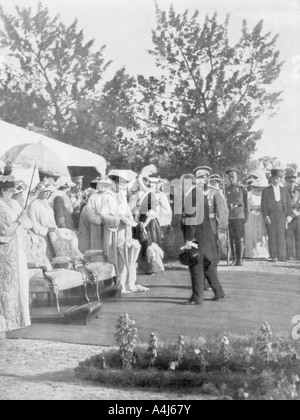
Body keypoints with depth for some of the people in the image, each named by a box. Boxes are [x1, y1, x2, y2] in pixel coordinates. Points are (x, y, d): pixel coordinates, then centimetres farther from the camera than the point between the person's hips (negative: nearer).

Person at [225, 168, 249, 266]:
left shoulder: (242, 189, 7)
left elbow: (246, 204, 7)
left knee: (240, 238, -4)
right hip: (229, 216, 2)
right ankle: (234, 259, 7)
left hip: (239, 216, -2)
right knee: (232, 238, 3)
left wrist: (247, 216, 0)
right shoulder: (226, 189, 12)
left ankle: (240, 259, 1)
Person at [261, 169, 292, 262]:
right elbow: (263, 205, 1)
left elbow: (288, 204, 12)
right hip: (271, 216, -2)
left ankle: (281, 256, -3)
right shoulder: (266, 191, 7)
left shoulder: (284, 190, 15)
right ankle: (273, 256, 1)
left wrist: (289, 215, 0)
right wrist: (266, 216, -9)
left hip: (281, 215, 2)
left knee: (281, 236, -4)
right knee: (272, 236, -2)